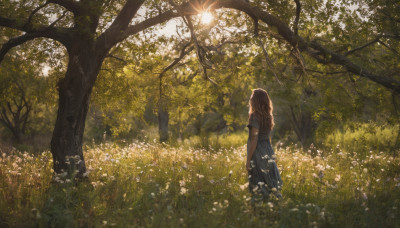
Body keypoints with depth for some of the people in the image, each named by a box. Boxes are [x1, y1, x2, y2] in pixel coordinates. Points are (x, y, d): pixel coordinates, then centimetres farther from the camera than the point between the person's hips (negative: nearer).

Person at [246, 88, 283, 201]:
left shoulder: (255, 116, -15)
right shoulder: (268, 116, 7)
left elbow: (254, 140, -18)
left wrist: (248, 160, -15)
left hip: (258, 152, -7)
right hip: (268, 151, 7)